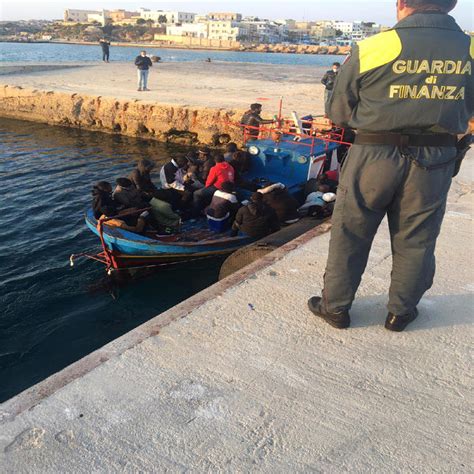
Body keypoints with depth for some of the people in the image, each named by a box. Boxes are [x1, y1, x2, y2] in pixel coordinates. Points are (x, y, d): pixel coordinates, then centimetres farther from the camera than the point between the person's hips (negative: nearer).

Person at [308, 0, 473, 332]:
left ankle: (335, 307, 23)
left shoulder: (371, 49, -12)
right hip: (435, 163, 3)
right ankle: (401, 311, 29)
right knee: (415, 241, 16)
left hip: (374, 156, -2)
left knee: (350, 234, 12)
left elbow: (339, 112, -2)